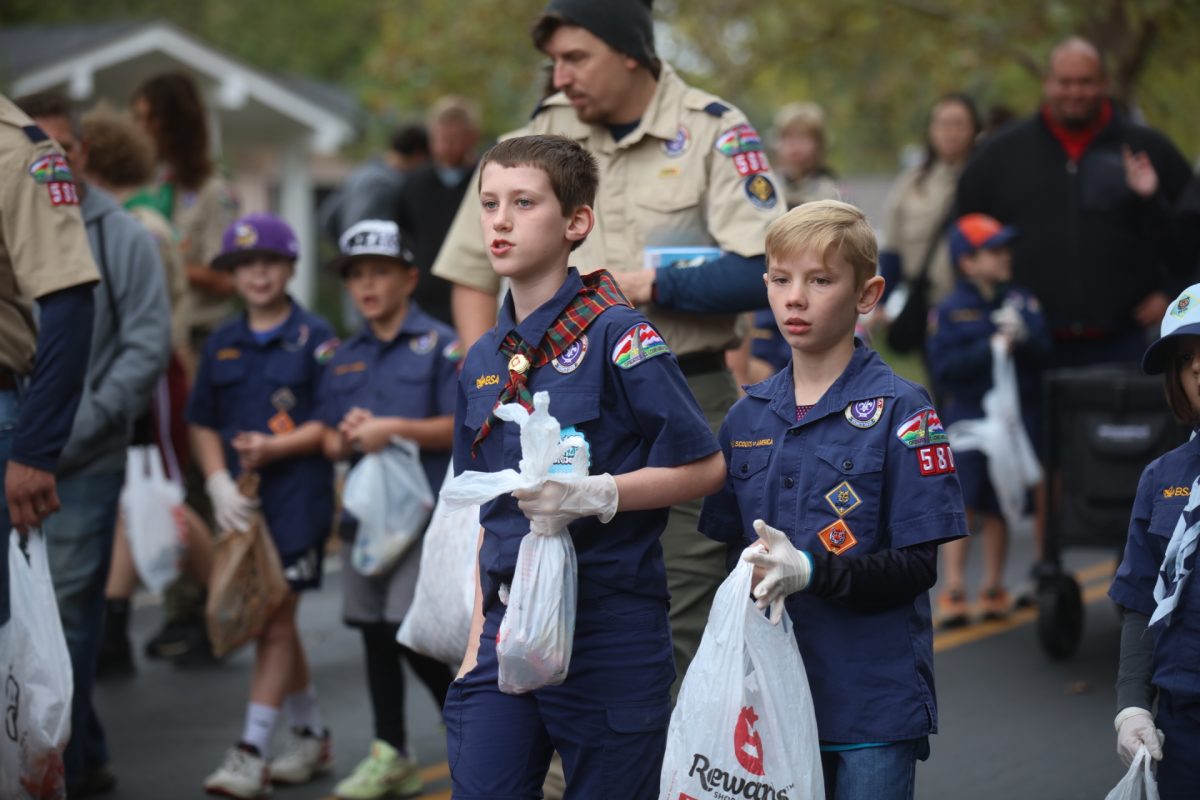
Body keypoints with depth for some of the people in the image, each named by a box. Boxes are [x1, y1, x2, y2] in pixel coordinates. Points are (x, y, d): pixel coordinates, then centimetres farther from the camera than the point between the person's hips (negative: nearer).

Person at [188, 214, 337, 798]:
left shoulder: (315, 338, -3)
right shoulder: (222, 345, 11)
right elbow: (202, 424, 11)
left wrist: (272, 447, -18)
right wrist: (219, 482, -4)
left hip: (298, 493, -6)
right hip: (240, 501, 6)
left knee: (276, 620, -8)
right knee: (268, 622, 13)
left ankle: (252, 752, -9)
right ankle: (311, 737, 28)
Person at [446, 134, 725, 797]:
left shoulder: (615, 335, -10)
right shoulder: (483, 361, 11)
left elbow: (704, 468, -10)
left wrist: (593, 495, -21)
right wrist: (479, 635, 13)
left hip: (611, 631, -5)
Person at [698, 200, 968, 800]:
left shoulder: (898, 410, -6)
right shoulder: (747, 418, 10)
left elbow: (917, 565, -10)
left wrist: (809, 571, -24)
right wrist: (749, 583, -6)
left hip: (874, 699, -4)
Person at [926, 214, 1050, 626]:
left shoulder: (1022, 302, 5)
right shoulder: (949, 311, -5)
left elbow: (1047, 352, -1)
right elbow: (944, 367, -13)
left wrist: (1023, 336, -20)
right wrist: (991, 347, -19)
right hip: (966, 418, -2)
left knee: (998, 507, 10)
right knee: (961, 505, -2)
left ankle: (993, 589, 19)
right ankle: (954, 592, 3)